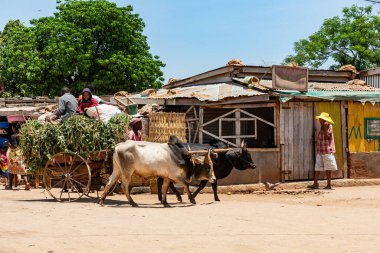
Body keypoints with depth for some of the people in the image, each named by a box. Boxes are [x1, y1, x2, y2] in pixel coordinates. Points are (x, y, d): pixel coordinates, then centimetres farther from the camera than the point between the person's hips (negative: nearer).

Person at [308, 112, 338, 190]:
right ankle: (315, 184, 5)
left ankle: (329, 185, 5)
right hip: (320, 152, 8)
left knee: (328, 169, -1)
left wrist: (325, 127, -24)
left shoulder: (329, 127, -7)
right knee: (317, 168, 4)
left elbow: (327, 136, -23)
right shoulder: (321, 128, 16)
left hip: (327, 152, -8)